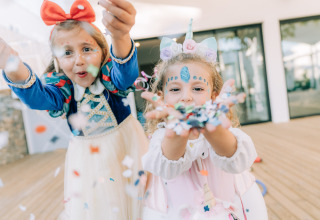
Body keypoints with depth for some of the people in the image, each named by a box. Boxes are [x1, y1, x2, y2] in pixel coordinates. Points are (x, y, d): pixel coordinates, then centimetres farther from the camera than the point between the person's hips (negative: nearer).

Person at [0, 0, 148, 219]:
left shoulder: (110, 76, -17)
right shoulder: (63, 87, -11)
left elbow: (127, 74, -40)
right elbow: (39, 97, -31)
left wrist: (121, 38, -64)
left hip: (126, 145, -1)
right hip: (87, 156, 2)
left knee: (137, 199, 14)